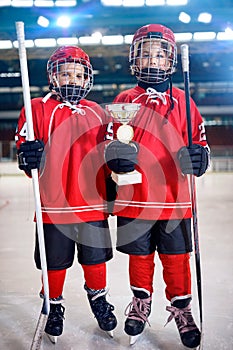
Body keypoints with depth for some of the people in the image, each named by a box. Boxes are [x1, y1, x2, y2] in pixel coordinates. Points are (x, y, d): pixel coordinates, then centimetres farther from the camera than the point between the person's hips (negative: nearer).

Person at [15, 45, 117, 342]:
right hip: (54, 204, -3)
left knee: (96, 258, 14)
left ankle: (98, 300, 40)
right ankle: (54, 307, 35)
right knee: (55, 262, 10)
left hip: (93, 203, 3)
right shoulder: (37, 109, 0)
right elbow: (24, 151, -6)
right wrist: (28, 157, -27)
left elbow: (107, 154, 17)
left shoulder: (97, 112, 12)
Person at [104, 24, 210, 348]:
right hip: (134, 197, 0)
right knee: (140, 256, 14)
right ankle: (141, 303, 37)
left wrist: (198, 156, -16)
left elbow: (200, 142, 7)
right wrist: (115, 153, -18)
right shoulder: (125, 100, 6)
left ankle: (181, 309, 30)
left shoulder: (183, 101, 6)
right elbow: (111, 142, 5)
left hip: (175, 198, 0)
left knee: (176, 258, 8)